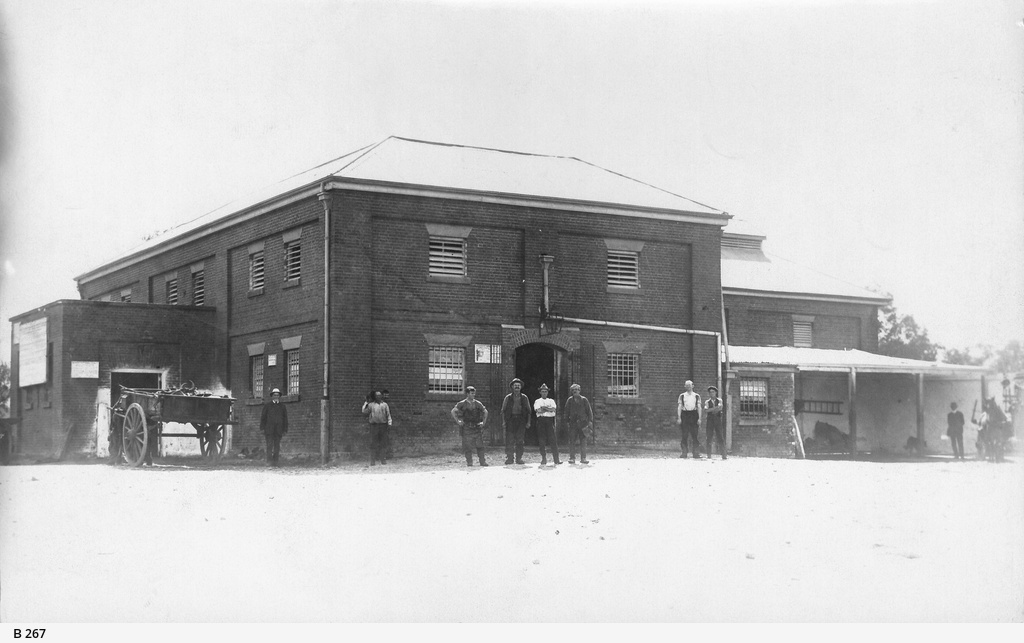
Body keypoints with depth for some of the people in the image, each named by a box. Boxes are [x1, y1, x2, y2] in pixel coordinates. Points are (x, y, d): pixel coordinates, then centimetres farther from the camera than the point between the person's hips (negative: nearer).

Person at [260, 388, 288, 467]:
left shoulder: (282, 406, 12)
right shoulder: (267, 405, 9)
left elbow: (285, 419, 11)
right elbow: (263, 417, 7)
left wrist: (285, 430, 3)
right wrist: (262, 428, -1)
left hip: (278, 430, 2)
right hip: (269, 429, -2)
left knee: (277, 446, -2)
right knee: (269, 445, -9)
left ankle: (275, 462, 1)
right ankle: (269, 462, -11)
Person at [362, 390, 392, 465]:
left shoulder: (385, 404, 11)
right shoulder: (371, 405, 8)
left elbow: (388, 414, 9)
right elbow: (364, 412, 6)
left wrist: (389, 422, -2)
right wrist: (365, 404, 0)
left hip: (383, 425, 1)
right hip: (374, 425, -1)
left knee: (383, 443, 2)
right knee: (373, 444, -2)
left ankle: (383, 459, 8)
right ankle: (372, 461, 1)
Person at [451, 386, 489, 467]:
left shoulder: (478, 404, 8)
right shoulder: (462, 404, -1)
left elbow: (485, 412, 21)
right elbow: (453, 411, -1)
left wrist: (483, 422, 12)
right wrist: (458, 421, -6)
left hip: (477, 427, 2)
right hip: (467, 428, -2)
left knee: (480, 446, -1)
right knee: (468, 447, -1)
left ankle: (482, 462, 3)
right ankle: (469, 462, 5)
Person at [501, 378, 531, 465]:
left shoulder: (524, 398, 11)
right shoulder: (508, 398, 8)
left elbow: (528, 411, 13)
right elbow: (503, 411, 8)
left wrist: (528, 422, 3)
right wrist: (503, 422, -3)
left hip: (521, 420, 1)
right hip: (510, 420, -1)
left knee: (520, 441, -1)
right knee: (509, 441, -7)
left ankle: (519, 458, 3)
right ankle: (508, 458, -4)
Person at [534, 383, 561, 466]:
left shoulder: (551, 401, 18)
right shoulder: (537, 401, 13)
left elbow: (554, 409, 0)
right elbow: (538, 410, -6)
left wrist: (544, 408, -5)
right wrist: (549, 409, -2)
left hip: (550, 420, 1)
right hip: (541, 420, -1)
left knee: (553, 440, -6)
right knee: (542, 441, -4)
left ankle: (556, 459, -6)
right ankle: (543, 459, 2)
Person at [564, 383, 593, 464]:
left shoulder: (584, 400, 6)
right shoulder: (569, 400, 8)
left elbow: (589, 411, 7)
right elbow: (566, 411, 10)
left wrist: (590, 421, -1)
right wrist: (567, 421, 3)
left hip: (582, 423, 0)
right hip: (573, 423, 0)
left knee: (583, 441, -2)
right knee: (572, 441, -2)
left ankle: (583, 458, 3)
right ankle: (572, 458, 2)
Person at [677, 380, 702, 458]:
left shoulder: (697, 396, 8)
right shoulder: (682, 396, 9)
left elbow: (699, 407, 7)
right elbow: (679, 407, 7)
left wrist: (699, 418, -1)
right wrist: (679, 418, -3)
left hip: (694, 415, 0)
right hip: (685, 415, 0)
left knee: (694, 435, -4)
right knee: (684, 435, -2)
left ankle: (696, 453, -1)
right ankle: (684, 453, 2)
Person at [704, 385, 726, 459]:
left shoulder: (719, 400, 11)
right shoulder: (707, 402, 9)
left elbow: (720, 408, -9)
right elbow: (706, 409, -9)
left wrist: (711, 410, -12)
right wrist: (715, 408, -15)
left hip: (718, 421, 0)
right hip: (710, 421, 0)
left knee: (720, 438, -3)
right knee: (709, 439, -4)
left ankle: (724, 455, -4)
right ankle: (709, 456, -2)